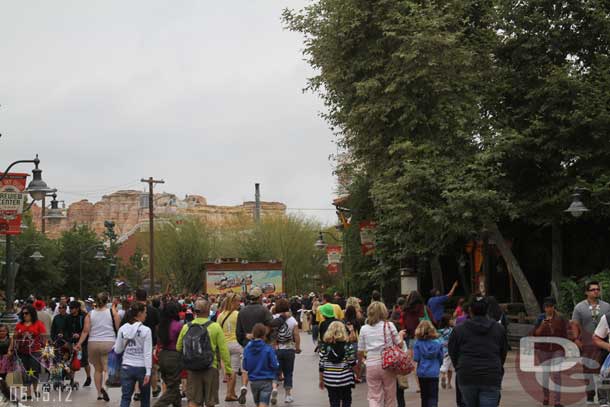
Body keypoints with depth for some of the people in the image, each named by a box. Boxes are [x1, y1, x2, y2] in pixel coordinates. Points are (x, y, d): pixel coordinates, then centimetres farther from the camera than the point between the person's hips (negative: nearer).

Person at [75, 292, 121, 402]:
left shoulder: (90, 314, 2)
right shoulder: (112, 312, -3)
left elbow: (86, 331, -1)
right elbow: (118, 327, -3)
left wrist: (79, 343, 5)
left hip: (93, 343, 3)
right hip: (109, 343, -2)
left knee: (97, 369, 17)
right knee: (107, 368, -4)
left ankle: (99, 393, 21)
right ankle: (104, 387, -31)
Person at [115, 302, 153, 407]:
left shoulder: (122, 329, 1)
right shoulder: (146, 330, -10)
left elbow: (117, 350, 7)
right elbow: (147, 353, -13)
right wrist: (148, 372, -12)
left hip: (126, 367, 3)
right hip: (141, 367, -3)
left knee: (125, 397, 3)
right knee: (145, 398, 15)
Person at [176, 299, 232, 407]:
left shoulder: (186, 327, 1)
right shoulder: (215, 327, -7)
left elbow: (178, 348, 7)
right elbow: (223, 349, -7)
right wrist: (228, 368, 0)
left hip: (192, 369, 2)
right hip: (210, 368, -2)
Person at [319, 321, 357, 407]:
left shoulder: (324, 346, -4)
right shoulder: (348, 345, -7)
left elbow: (321, 365, -2)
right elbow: (352, 363, -8)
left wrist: (321, 379, 9)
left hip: (330, 380, 1)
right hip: (345, 379, -1)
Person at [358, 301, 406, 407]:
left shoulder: (364, 329, 2)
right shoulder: (389, 326, -3)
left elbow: (360, 351, 5)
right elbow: (399, 344, 1)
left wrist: (359, 362, 23)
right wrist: (401, 334, 21)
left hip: (371, 365, 1)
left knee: (374, 397, 5)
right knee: (390, 396, 13)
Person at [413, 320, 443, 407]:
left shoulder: (418, 343, -9)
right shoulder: (437, 344, -5)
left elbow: (416, 358, -13)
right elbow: (441, 359, 2)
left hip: (422, 373, 1)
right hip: (433, 373, -1)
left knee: (424, 396, 16)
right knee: (433, 397, 0)